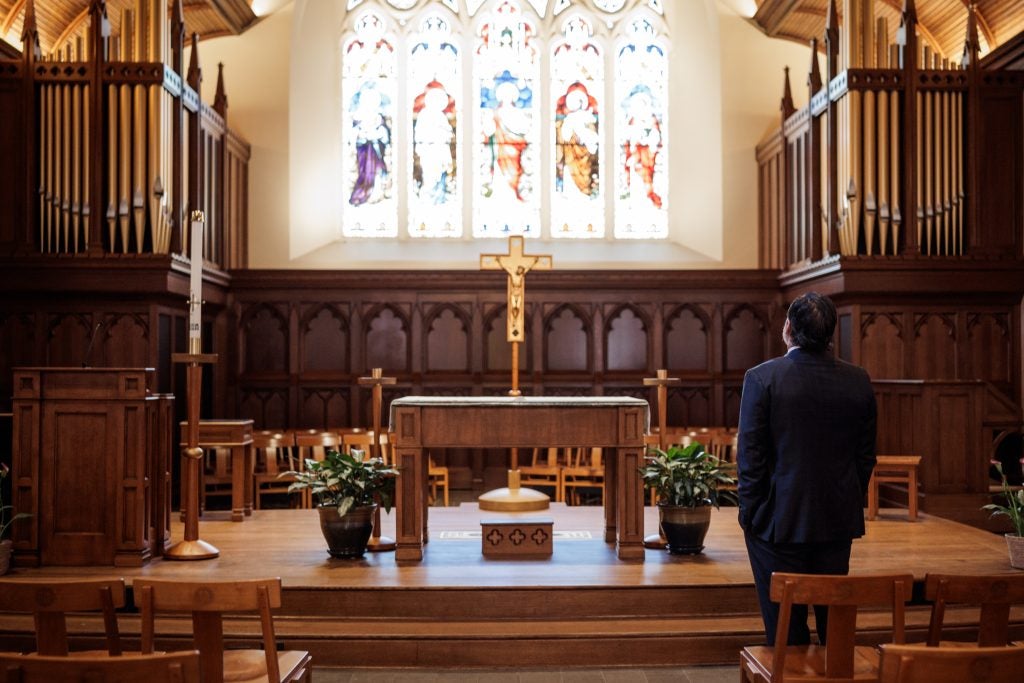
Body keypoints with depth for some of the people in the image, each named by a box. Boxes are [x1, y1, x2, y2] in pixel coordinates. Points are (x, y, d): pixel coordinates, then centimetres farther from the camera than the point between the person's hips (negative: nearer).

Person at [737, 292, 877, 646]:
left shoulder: (762, 378, -14)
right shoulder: (859, 381, -2)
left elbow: (750, 456, -11)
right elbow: (866, 456, 5)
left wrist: (749, 511, 0)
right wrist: (853, 504, 16)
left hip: (780, 521, -4)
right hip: (839, 521, 4)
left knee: (785, 626, 6)